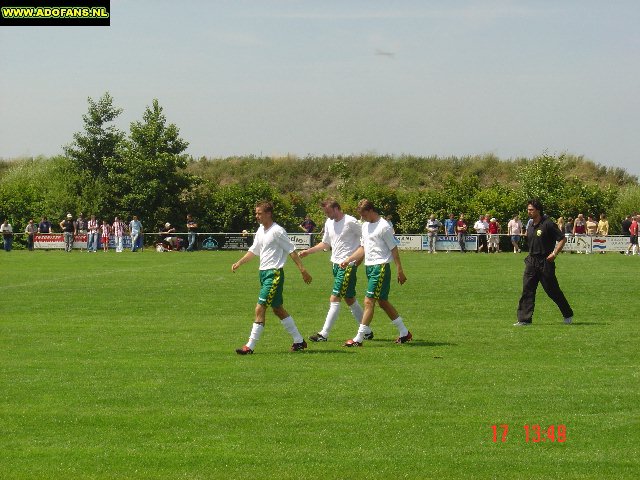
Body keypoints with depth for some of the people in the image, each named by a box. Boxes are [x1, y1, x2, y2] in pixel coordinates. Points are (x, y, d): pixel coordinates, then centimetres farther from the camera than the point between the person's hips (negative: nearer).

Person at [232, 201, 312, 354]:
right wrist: (239, 263, 9)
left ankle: (250, 346, -10)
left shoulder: (277, 231, -14)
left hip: (274, 274, -10)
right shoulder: (261, 230, 12)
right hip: (264, 273, 10)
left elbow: (291, 250, -12)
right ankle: (299, 341, 23)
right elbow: (254, 250, 20)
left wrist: (303, 270, -14)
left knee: (260, 309, -11)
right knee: (277, 309, 14)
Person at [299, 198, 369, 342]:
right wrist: (308, 251, 16)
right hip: (336, 264, 8)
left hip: (348, 265, -8)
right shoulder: (329, 223, 12)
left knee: (334, 299, -10)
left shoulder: (350, 222, -12)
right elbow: (326, 243, 23)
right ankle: (367, 331, 21)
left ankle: (324, 334, -10)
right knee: (349, 299, 12)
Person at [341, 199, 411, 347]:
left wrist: (400, 271, -11)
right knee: (383, 302, 13)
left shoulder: (384, 227, -12)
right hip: (369, 267, 9)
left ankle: (359, 339, -10)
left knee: (369, 301, -10)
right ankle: (404, 333, 23)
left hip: (381, 267, -9)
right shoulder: (365, 225, 13)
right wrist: (348, 260, 12)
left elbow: (394, 249, -11)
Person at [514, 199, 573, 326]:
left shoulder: (548, 224, -12)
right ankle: (524, 319, -4)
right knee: (527, 290, -3)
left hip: (545, 262, -7)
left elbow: (563, 239, -11)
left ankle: (568, 315, 22)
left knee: (553, 290, 3)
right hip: (531, 262, 7)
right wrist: (530, 257, 16)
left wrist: (554, 254, -17)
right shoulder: (530, 226, 11)